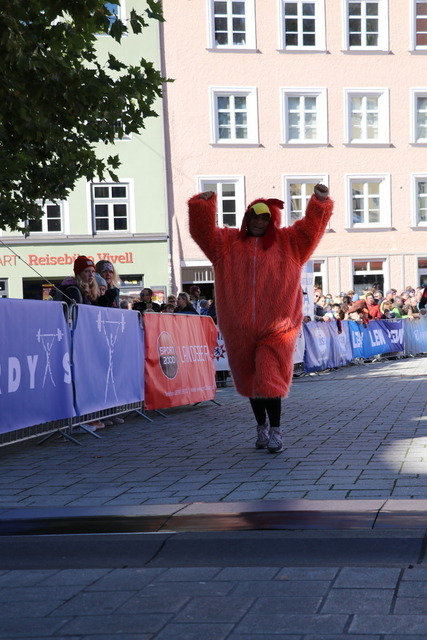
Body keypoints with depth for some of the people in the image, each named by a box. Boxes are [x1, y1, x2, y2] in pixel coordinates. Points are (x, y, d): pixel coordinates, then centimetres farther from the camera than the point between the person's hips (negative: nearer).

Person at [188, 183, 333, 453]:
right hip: (240, 328, 3)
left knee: (269, 378, -11)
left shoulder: (288, 242, 7)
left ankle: (276, 431, -3)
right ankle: (261, 426, 29)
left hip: (275, 327, -2)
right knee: (251, 379, 13)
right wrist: (203, 205, -14)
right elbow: (203, 232, 2)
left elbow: (312, 227, -1)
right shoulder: (227, 242, 10)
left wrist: (320, 202, -16)